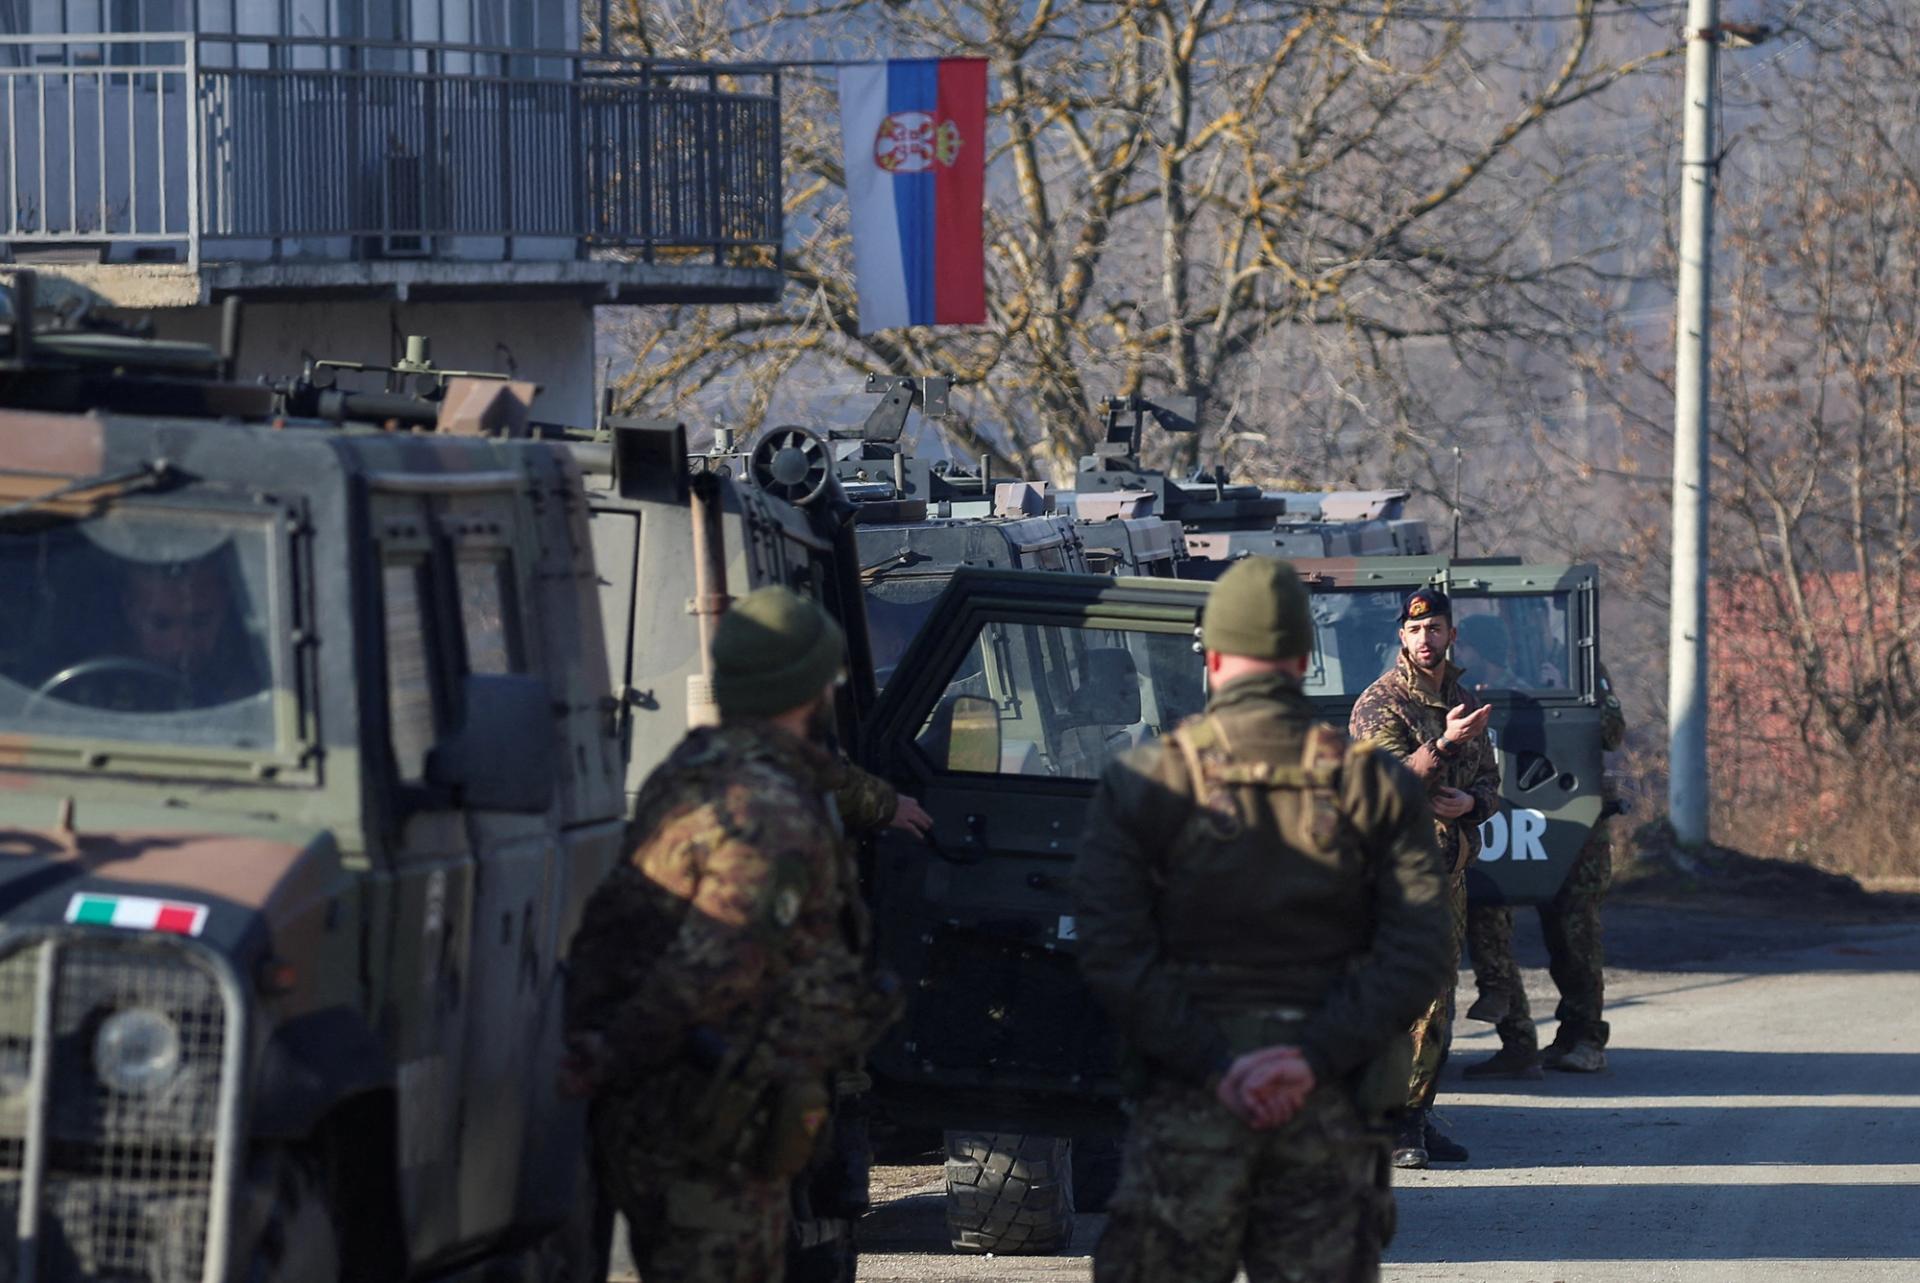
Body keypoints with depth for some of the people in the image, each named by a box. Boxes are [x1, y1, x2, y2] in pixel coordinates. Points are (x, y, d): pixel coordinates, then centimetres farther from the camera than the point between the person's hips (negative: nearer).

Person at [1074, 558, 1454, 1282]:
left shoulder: (1143, 783, 2)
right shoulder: (1376, 786, 5)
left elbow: (1111, 952, -9)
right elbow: (1422, 949, -6)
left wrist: (1212, 1064, -12)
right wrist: (1315, 1057, -12)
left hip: (1186, 1106, -1)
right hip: (1330, 1109, 1)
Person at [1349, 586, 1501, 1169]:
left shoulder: (1463, 703, 16)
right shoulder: (1379, 704, -6)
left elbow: (1489, 778, 17)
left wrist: (1471, 802, -6)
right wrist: (1444, 746, -31)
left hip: (1449, 868, 7)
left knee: (1438, 996, 9)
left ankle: (1417, 1115, 14)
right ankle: (1389, 1126, -12)